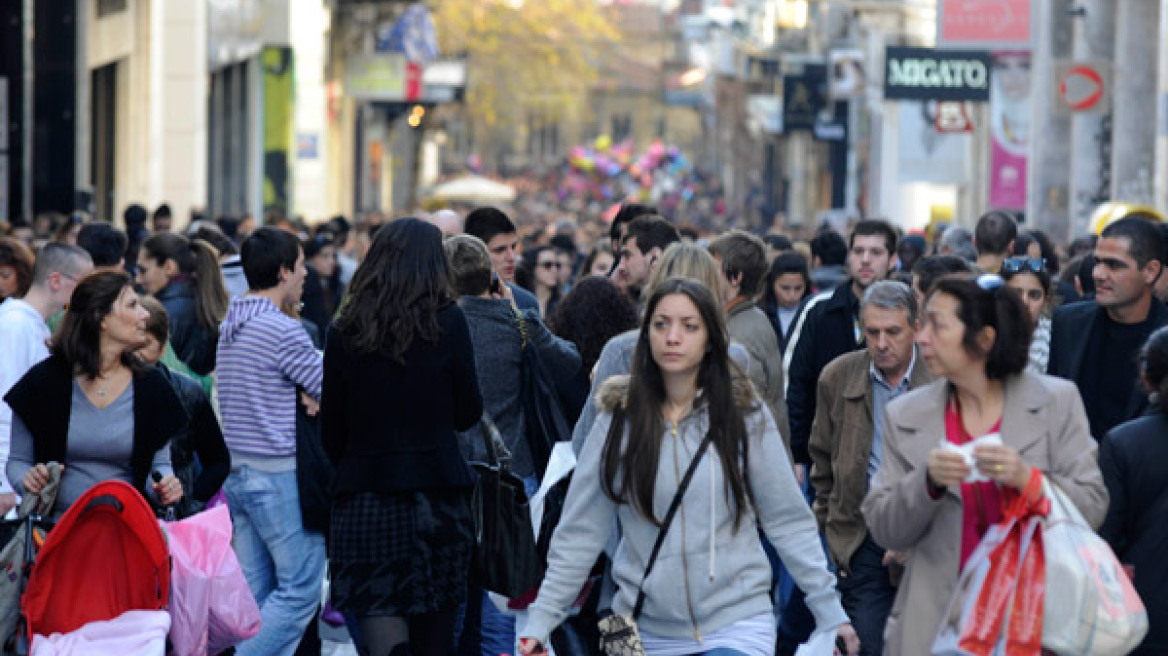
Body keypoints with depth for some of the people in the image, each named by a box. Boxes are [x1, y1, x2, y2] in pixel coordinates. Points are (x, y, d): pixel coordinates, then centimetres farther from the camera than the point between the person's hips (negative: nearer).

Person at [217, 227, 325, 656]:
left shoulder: (230, 327, 12)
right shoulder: (284, 330, -16)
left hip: (241, 473, 9)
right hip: (282, 476, -9)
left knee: (257, 592, 10)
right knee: (300, 590, -4)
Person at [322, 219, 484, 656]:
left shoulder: (345, 331, 2)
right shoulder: (446, 323, -5)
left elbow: (331, 431, 7)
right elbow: (467, 414, 4)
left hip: (364, 501, 1)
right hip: (435, 499, 0)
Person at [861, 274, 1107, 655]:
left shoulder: (1055, 401, 0)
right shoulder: (905, 416, 4)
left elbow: (1092, 509, -3)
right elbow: (885, 533, 1)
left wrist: (1028, 477, -20)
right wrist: (928, 482, -17)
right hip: (936, 622, 1)